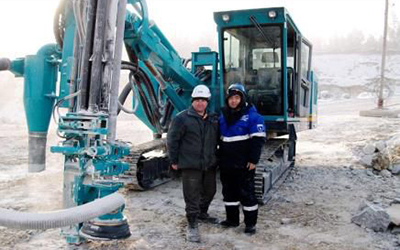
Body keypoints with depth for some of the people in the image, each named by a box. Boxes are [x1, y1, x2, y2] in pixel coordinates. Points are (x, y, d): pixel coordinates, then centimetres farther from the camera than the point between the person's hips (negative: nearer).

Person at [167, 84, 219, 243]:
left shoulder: (213, 119, 9)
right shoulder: (182, 118, -8)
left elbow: (216, 140, 22)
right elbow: (172, 140, -7)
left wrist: (215, 158, 20)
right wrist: (174, 161, -7)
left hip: (209, 165, 6)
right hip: (190, 165, -6)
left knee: (209, 191, 19)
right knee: (192, 196, -2)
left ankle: (202, 214, 42)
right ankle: (192, 225, 9)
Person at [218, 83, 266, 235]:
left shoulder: (251, 115, -9)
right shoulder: (223, 115, 12)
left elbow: (258, 139, -13)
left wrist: (253, 160, -17)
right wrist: (220, 158, 16)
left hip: (244, 164, -6)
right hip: (226, 163, 7)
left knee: (246, 193, 0)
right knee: (229, 191, 14)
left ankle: (250, 224, 11)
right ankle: (232, 219, 28)